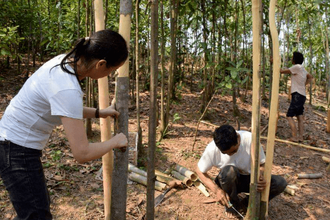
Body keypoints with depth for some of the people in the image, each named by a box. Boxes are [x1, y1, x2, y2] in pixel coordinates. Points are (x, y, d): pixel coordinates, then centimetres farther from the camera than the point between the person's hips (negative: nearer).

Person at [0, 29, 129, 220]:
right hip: (18, 152, -9)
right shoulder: (67, 89, -31)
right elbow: (82, 153, -28)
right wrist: (115, 142, -11)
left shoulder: (64, 61, -4)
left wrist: (99, 113, 11)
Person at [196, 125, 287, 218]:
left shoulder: (250, 140, -26)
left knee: (281, 182, -22)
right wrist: (217, 190, -22)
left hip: (249, 179, 2)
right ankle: (231, 203, -6)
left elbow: (261, 164, -11)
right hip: (229, 181, -1)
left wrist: (260, 177, -34)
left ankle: (247, 202, -2)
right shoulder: (212, 149, -24)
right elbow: (200, 171, -10)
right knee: (228, 171, -37)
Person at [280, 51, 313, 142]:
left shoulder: (297, 67, -12)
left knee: (289, 116, -8)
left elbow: (281, 71, -10)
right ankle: (301, 136, 11)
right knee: (300, 117, 10)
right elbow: (310, 77, 32)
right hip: (302, 95, 9)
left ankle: (294, 137, -10)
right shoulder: (302, 69, 15)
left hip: (297, 95, -9)